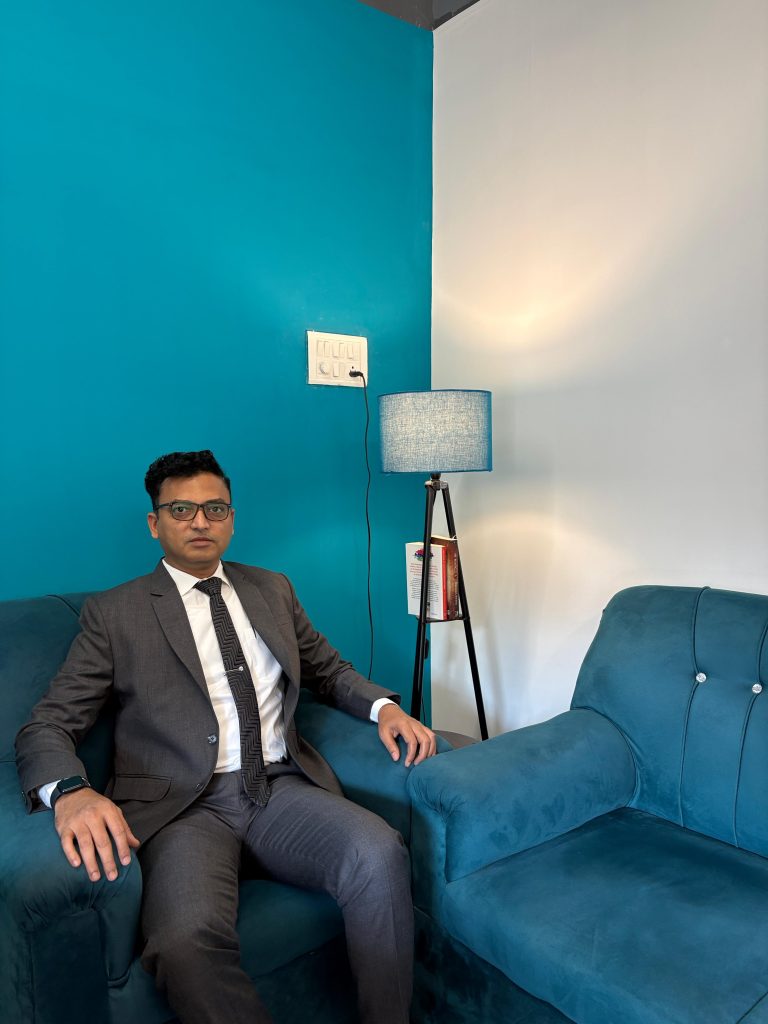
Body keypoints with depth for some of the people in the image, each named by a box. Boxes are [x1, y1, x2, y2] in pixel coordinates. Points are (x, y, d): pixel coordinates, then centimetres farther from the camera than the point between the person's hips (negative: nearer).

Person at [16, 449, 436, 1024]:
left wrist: (384, 706, 4)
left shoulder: (273, 590, 17)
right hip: (184, 805, -2)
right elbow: (47, 726, 1)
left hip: (282, 790, 3)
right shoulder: (115, 613, 6)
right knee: (186, 939, -34)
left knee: (380, 853, -27)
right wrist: (70, 793, -22)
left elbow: (330, 670, 25)